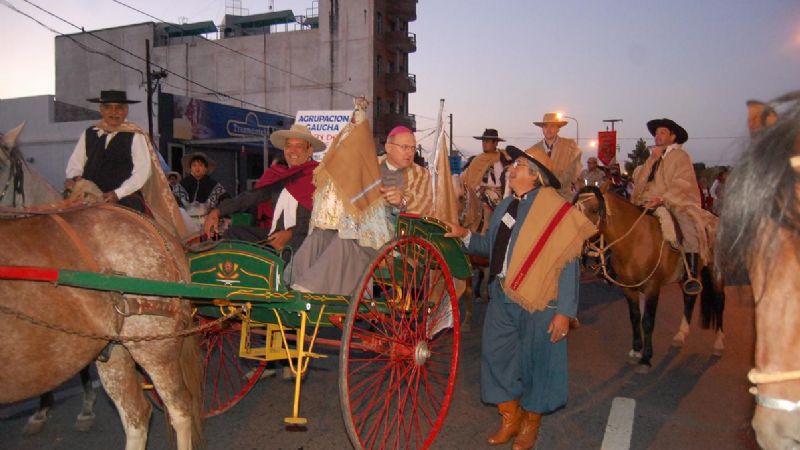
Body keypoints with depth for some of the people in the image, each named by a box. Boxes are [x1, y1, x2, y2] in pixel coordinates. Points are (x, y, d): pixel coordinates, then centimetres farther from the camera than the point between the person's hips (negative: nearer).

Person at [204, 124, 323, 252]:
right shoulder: (277, 174, 14)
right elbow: (251, 196, 7)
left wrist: (290, 234, -24)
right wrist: (217, 211, -5)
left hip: (303, 237, -6)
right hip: (273, 235, 6)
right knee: (233, 232, -6)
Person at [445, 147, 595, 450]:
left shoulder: (555, 210, -12)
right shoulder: (506, 207, 9)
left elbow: (567, 264, -13)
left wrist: (564, 312, -15)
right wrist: (465, 235, 0)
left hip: (539, 302, -6)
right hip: (502, 297, 6)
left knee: (536, 362, 9)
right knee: (495, 354, 10)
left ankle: (530, 425, 33)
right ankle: (509, 418, 32)